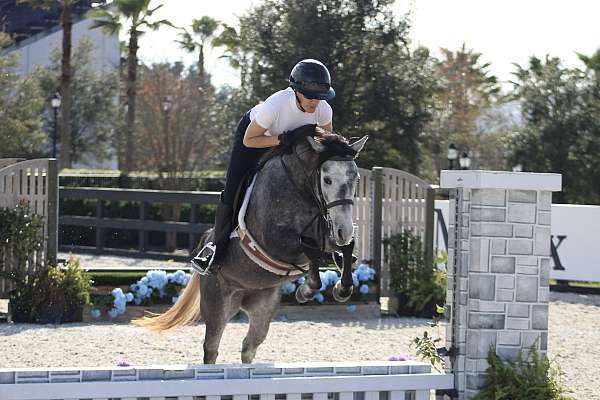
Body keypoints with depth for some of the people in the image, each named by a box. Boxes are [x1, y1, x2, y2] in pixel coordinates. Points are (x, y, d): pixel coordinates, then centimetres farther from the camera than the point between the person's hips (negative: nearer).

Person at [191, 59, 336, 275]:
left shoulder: (323, 110, -29)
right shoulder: (274, 105, -44)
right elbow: (249, 140, -31)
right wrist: (286, 138, -42)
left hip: (288, 138, 4)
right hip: (253, 131, -4)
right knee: (233, 193, -9)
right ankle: (217, 245, 12)